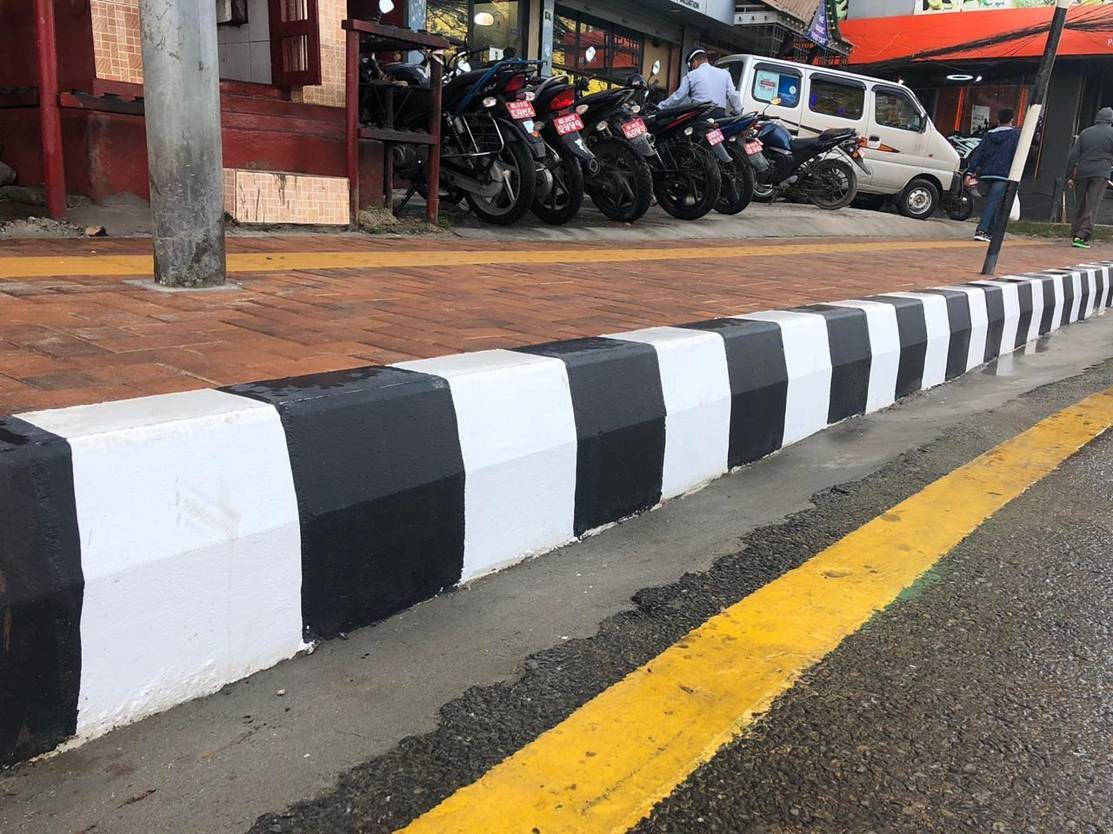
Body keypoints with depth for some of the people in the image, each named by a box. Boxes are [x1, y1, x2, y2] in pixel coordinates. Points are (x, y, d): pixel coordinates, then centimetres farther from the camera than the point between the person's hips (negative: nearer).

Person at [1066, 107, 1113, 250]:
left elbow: (1073, 156, 8)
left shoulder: (1085, 133, 12)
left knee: (1079, 205, 12)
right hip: (1100, 173, -3)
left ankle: (1075, 234, 15)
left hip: (1082, 172, 4)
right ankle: (1082, 236, -16)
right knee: (1092, 206, -6)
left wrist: (1070, 176, 10)